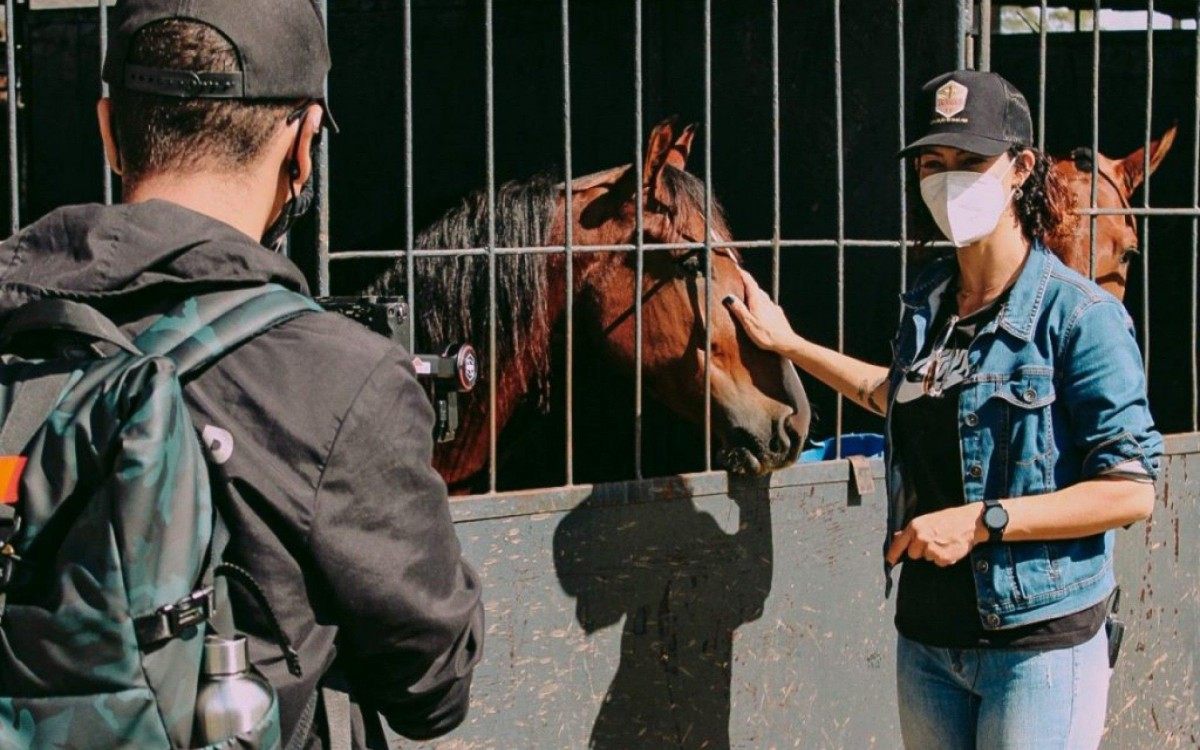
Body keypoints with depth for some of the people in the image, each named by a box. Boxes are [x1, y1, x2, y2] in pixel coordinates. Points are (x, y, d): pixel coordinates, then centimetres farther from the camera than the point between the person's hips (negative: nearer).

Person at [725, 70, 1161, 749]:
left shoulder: (1080, 317, -14)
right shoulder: (928, 303, 7)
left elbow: (1132, 489, -17)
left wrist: (982, 520, -21)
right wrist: (789, 344, 30)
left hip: (1037, 646, -7)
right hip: (927, 637, 7)